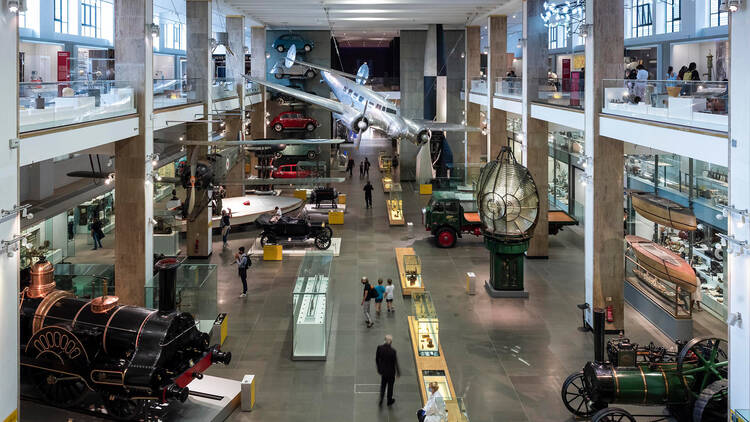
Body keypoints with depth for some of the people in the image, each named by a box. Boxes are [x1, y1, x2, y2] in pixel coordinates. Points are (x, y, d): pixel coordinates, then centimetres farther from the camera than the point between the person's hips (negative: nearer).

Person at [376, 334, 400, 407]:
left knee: (383, 385, 24)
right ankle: (389, 400, 36)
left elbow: (377, 359, -5)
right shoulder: (392, 351, -27)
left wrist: (379, 368, 12)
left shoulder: (379, 348, -17)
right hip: (390, 371, -3)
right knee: (390, 385, 19)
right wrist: (398, 372, 0)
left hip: (382, 370, 3)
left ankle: (381, 400, 24)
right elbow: (395, 362, -16)